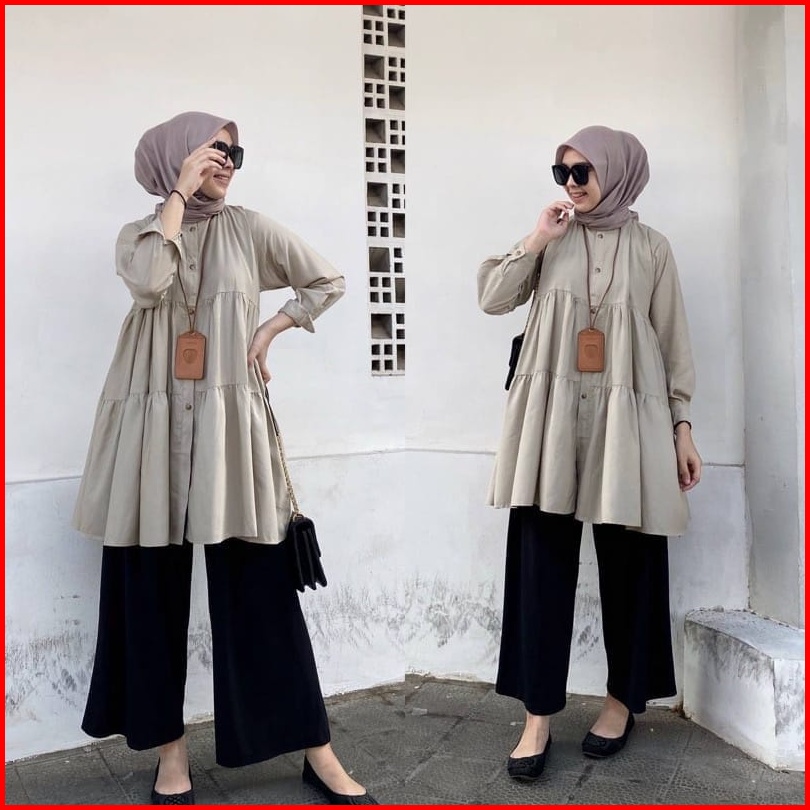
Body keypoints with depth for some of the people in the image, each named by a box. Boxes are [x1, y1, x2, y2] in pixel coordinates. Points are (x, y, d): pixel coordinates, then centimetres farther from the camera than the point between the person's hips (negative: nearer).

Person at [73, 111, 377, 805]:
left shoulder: (249, 229, 8)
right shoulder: (138, 234, 8)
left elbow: (328, 282, 13)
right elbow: (149, 283, -16)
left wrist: (269, 331, 4)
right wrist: (180, 193, -8)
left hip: (228, 427, -1)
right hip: (154, 429, 1)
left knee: (261, 588, -1)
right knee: (152, 590, 4)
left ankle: (317, 753, 8)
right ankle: (171, 750, 19)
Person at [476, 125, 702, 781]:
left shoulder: (650, 248, 6)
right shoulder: (553, 239, 10)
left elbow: (674, 342, 6)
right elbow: (492, 299, 2)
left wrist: (683, 426, 2)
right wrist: (535, 241, -6)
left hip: (625, 421, -1)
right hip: (552, 420, 1)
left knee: (629, 565, 7)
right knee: (540, 563, -1)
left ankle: (623, 699, 26)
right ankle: (539, 714, 8)